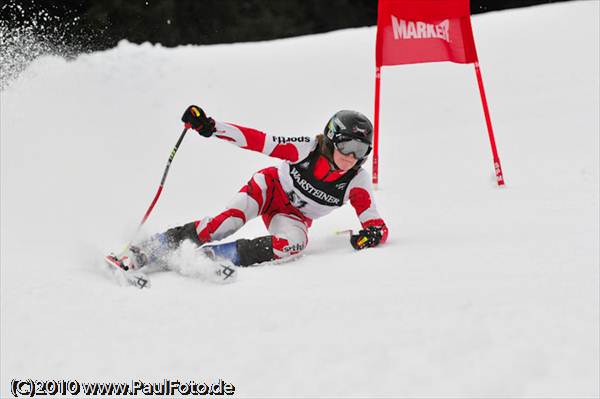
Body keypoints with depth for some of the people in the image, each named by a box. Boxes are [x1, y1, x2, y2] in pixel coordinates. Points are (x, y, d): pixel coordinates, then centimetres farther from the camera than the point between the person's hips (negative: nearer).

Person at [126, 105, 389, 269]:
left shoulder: (357, 182, -20)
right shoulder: (308, 149, -25)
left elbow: (378, 226, -18)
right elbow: (259, 141, -24)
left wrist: (373, 234, -43)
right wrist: (210, 128, -31)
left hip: (295, 216, 2)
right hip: (270, 188, -2)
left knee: (293, 244, -35)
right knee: (227, 222, -30)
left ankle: (207, 256, -33)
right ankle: (140, 253, -24)